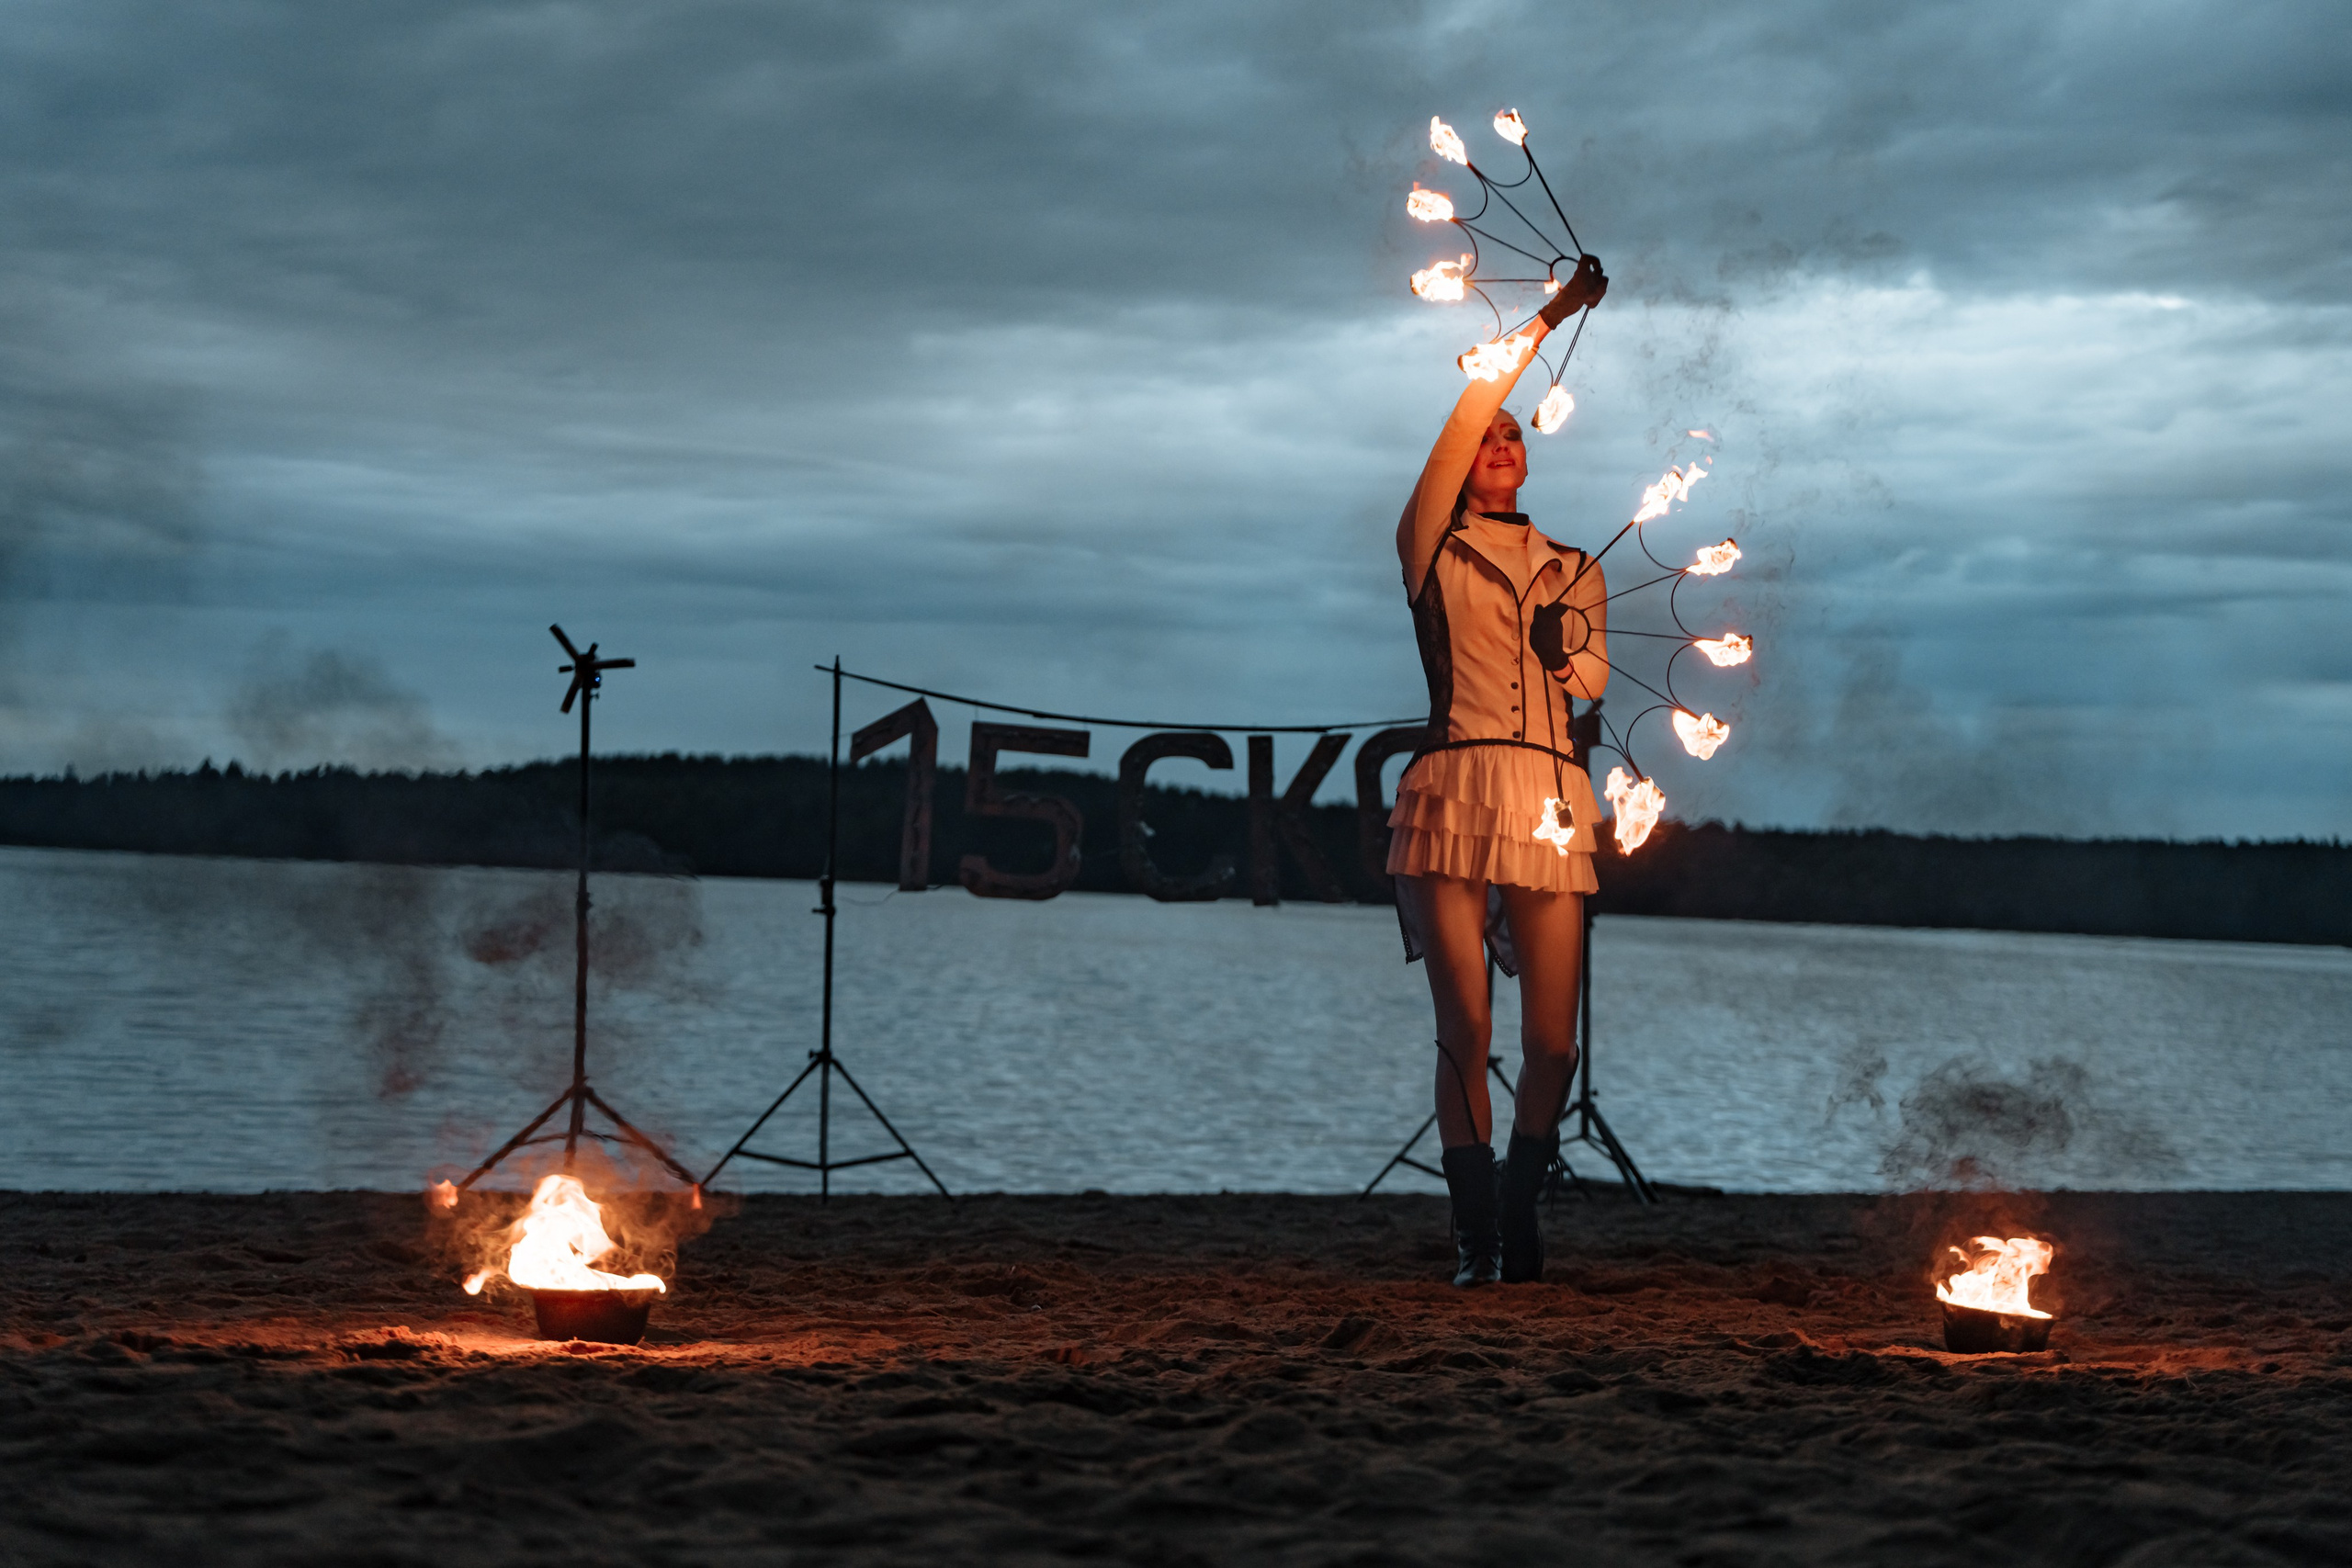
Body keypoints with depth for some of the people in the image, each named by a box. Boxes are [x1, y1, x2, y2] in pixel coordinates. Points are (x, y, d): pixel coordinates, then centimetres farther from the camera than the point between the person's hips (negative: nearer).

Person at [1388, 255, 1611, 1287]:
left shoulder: (1573, 570, 23)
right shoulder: (1429, 546, 13)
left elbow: (1593, 678, 14)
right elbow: (1462, 423, 3)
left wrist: (1566, 654, -7)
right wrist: (1542, 326, 3)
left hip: (1551, 795, 3)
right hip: (1455, 785, -3)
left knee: (1551, 1043, -2)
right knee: (1464, 1032, -6)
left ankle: (1520, 1213, 17)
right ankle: (1474, 1237, 4)